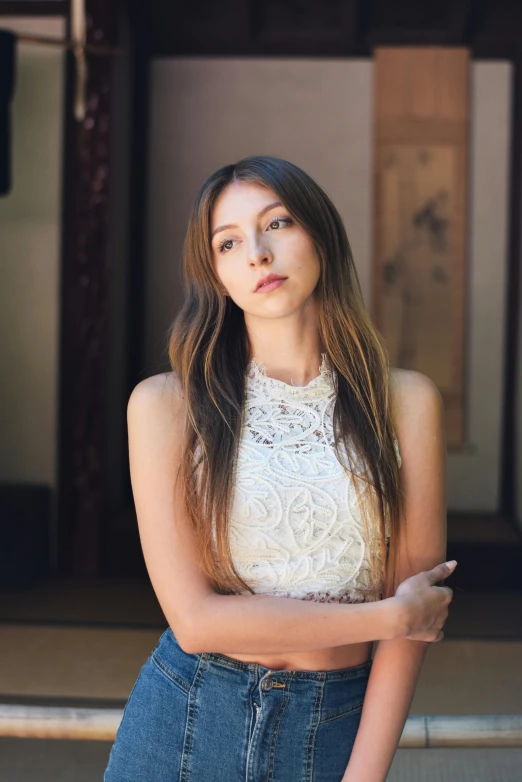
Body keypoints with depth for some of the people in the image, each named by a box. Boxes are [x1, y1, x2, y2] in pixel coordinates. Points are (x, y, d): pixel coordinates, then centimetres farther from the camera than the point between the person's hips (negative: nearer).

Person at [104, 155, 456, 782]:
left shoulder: (405, 401, -4)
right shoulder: (165, 405, -8)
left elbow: (419, 609, -4)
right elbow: (195, 618, -14)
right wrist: (388, 615, -11)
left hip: (338, 728, 1)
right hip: (184, 724, -1)